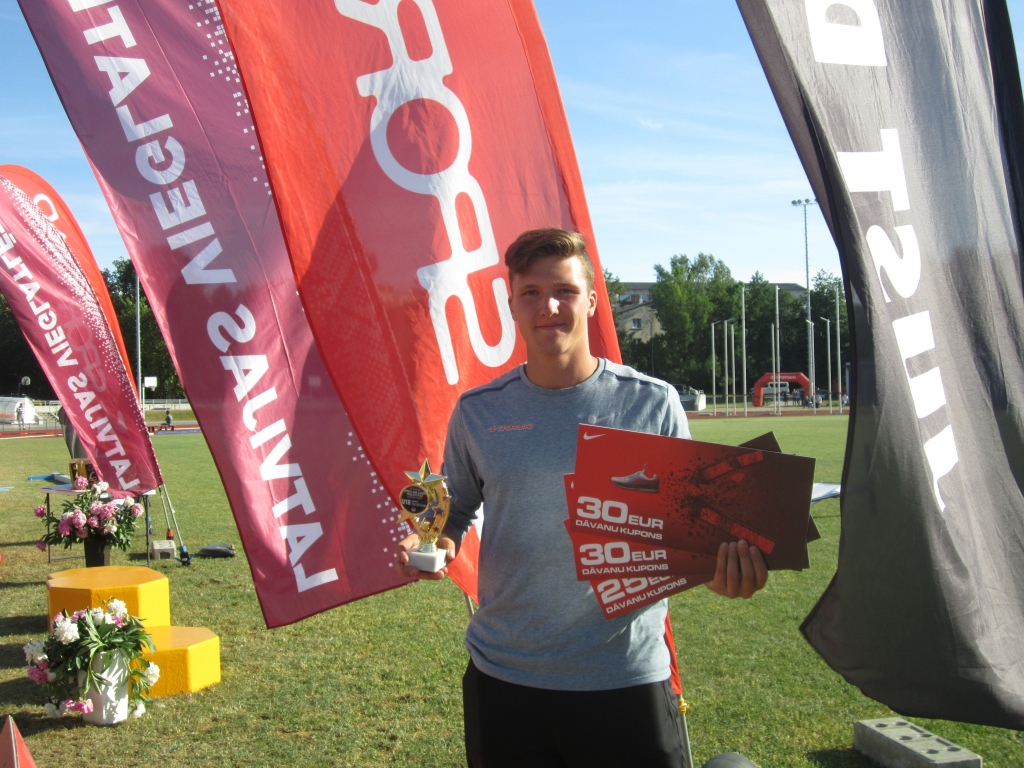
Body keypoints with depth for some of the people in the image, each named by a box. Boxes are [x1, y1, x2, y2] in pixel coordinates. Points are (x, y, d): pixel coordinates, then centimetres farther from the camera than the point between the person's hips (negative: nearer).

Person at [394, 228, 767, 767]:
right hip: (503, 678, 2)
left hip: (626, 677, -1)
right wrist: (436, 542, -9)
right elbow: (456, 507, 13)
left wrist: (720, 563, -19)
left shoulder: (653, 404, -4)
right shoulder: (477, 412, 1)